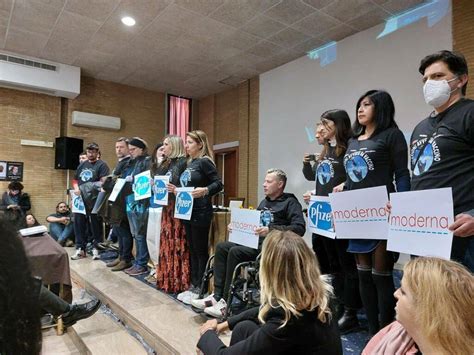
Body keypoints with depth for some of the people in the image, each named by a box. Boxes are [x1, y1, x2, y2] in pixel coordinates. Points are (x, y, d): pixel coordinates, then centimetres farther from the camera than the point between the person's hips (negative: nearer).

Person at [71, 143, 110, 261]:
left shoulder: (101, 165, -2)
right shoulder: (82, 165, 17)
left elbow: (104, 181, -14)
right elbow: (75, 180, 20)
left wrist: (92, 187, -28)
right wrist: (76, 188, 0)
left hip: (94, 201, -6)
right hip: (80, 200, 6)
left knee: (95, 225, 2)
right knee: (79, 224, 8)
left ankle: (96, 248, 10)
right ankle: (80, 249, 17)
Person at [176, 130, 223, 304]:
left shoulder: (205, 162, -10)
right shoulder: (189, 163, 15)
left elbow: (219, 184, -17)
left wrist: (205, 190, -33)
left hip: (200, 212, -9)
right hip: (187, 211, 9)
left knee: (201, 250, 1)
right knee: (192, 249, 15)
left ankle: (200, 289, 12)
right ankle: (193, 286, 26)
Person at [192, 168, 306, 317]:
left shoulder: (290, 202, -4)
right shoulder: (264, 202, 21)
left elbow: (300, 228, -19)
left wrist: (271, 230, -27)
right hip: (255, 241, 8)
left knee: (235, 252, -27)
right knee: (221, 247, -9)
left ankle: (226, 301, -16)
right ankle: (217, 295, -10)